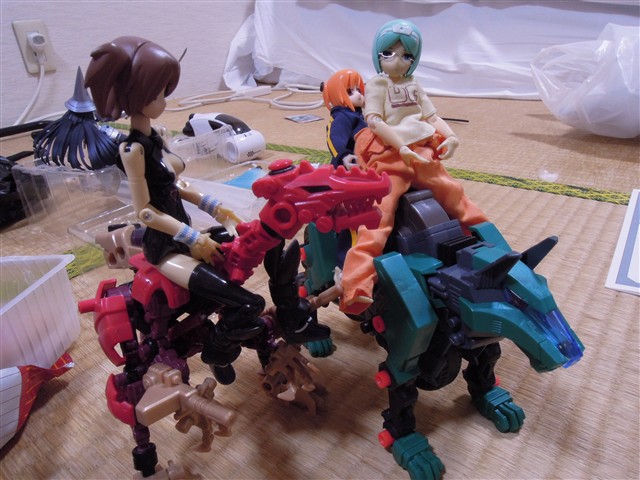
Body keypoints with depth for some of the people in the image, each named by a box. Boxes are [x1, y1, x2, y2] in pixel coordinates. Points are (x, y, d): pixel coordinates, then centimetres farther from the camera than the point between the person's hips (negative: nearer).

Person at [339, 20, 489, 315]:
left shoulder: (413, 86, 22)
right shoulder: (377, 84, 4)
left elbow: (432, 117, 17)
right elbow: (375, 122, -10)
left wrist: (450, 136, -3)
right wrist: (402, 148, -21)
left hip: (421, 153, 6)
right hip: (388, 156, -6)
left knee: (452, 192, 12)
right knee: (381, 211, -22)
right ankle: (357, 283, -30)